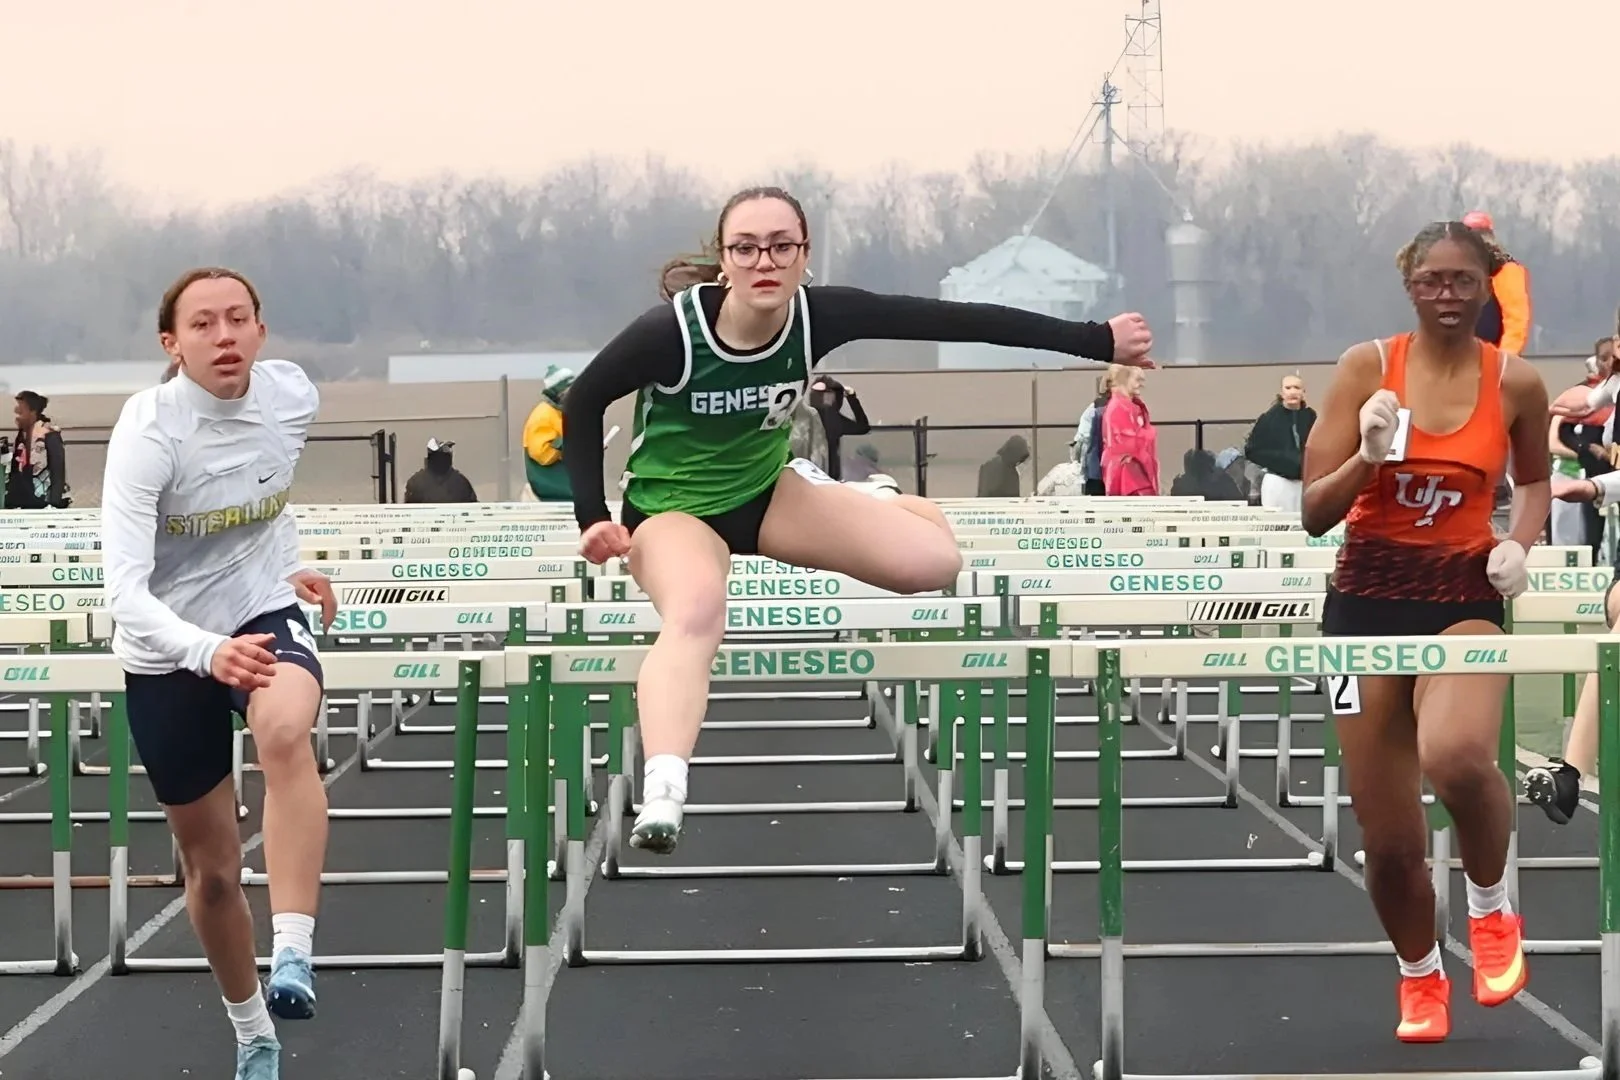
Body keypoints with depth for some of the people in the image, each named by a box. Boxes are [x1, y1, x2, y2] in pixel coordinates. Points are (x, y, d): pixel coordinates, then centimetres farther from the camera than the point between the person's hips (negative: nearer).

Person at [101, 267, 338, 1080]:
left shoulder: (292, 395, -12)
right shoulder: (148, 431, -25)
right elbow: (123, 590, -35)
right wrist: (205, 650, -51)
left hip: (265, 618, 2)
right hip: (166, 656, -2)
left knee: (285, 733, -36)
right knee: (210, 866, 10)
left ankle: (293, 956, -40)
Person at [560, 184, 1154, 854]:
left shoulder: (819, 315, -21)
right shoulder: (672, 330, -29)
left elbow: (956, 320, -19)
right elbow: (582, 405, -13)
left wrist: (1096, 340, -17)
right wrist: (593, 518, -19)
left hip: (768, 491, 5)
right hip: (673, 508, -4)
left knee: (935, 561, -7)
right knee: (696, 613, -39)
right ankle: (661, 796, -56)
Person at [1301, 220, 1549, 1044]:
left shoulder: (1516, 383, -1)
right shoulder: (1367, 366, -3)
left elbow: (1536, 481, 20)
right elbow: (1314, 514, -4)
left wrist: (1519, 545, 0)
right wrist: (1369, 456, -21)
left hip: (1464, 597, -1)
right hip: (1367, 598, 1)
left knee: (1455, 755, -34)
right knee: (1388, 840, 4)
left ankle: (1492, 908, -3)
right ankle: (1420, 978, 33)